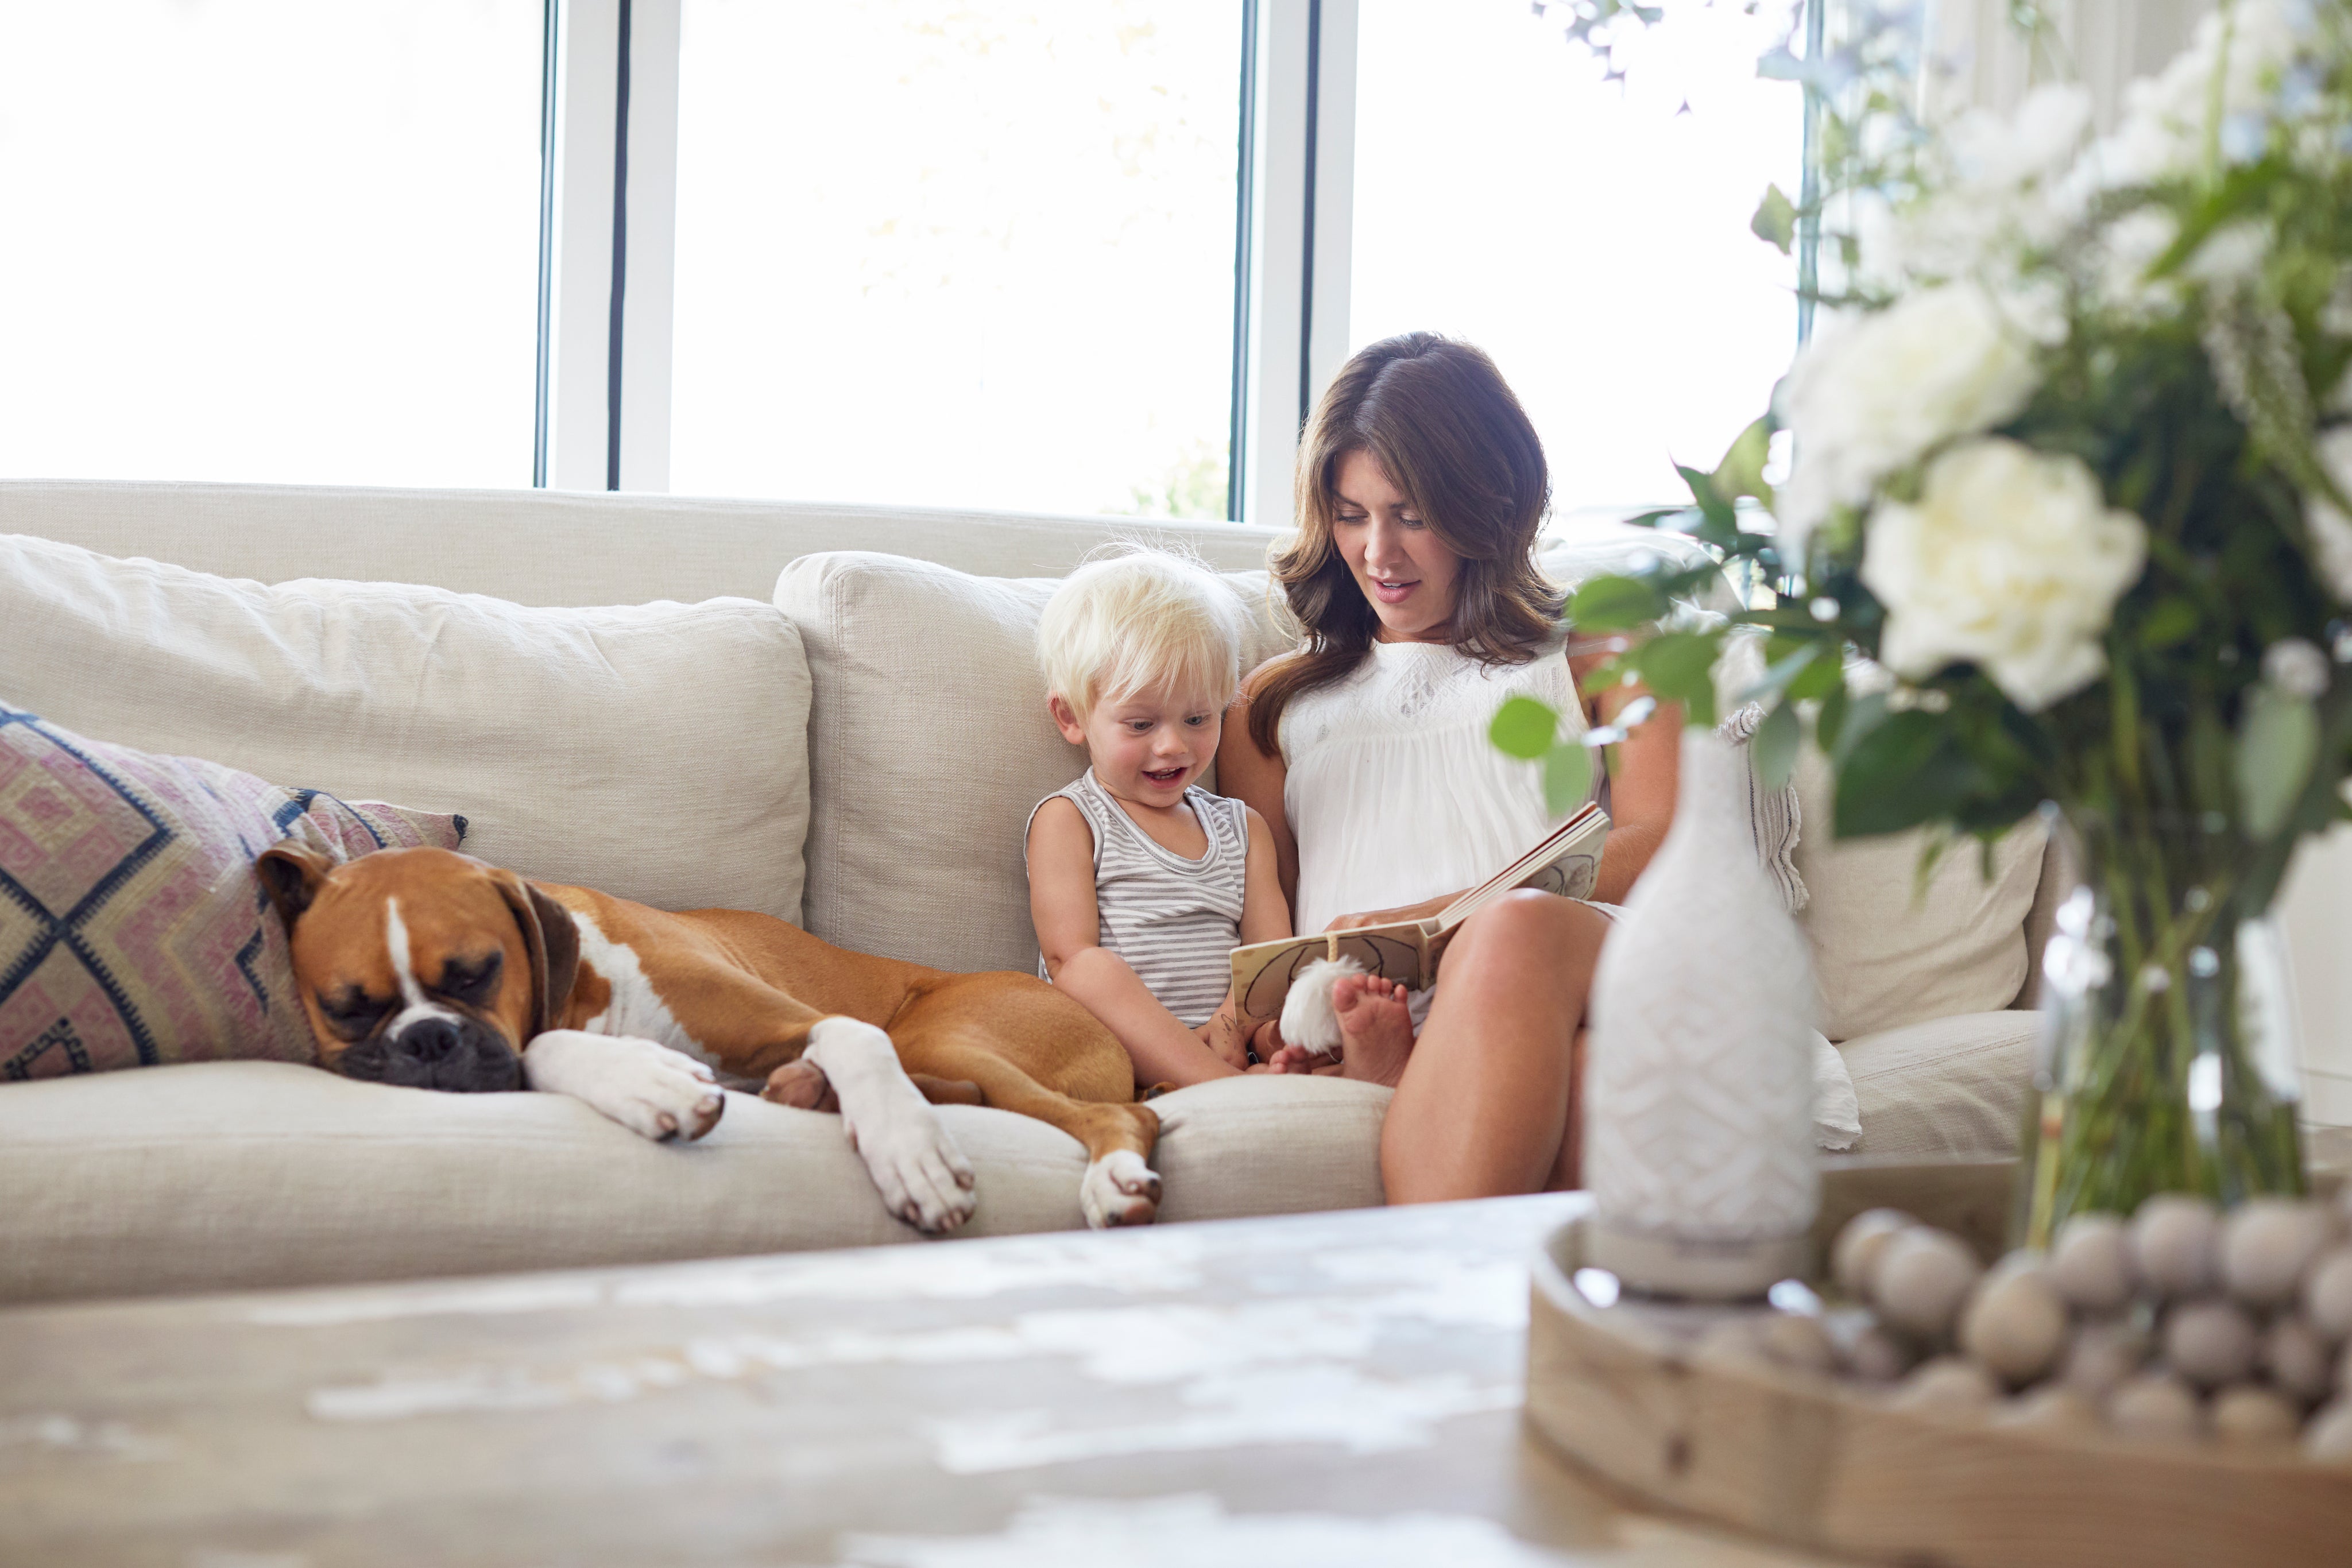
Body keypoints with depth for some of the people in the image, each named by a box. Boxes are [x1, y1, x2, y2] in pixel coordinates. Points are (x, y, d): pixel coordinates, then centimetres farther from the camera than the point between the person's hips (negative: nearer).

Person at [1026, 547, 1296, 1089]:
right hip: (1112, 1056, -3)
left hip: (1232, 1057, 4)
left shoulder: (1244, 829, 24)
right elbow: (1074, 960, -7)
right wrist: (1212, 1076, -21)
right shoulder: (1067, 820, 7)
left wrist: (1232, 1027, -17)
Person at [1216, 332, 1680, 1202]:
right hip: (1380, 1023, 1)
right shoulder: (1275, 701, 34)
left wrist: (1437, 917, -9)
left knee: (1521, 935, -40)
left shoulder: (1597, 654, 26)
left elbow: (1666, 842, 8)